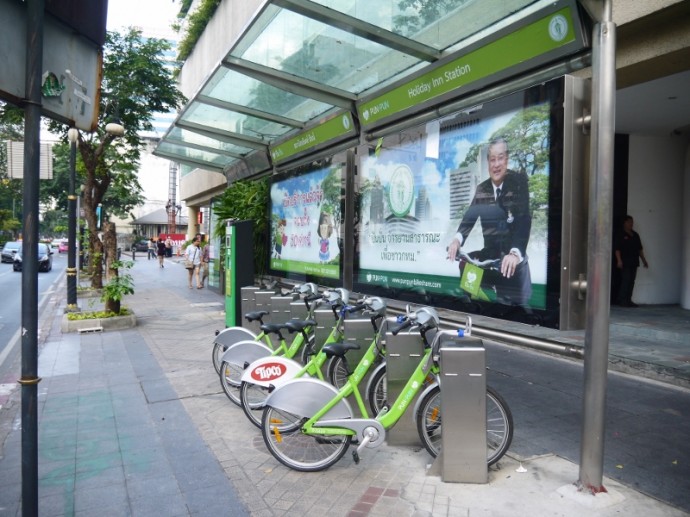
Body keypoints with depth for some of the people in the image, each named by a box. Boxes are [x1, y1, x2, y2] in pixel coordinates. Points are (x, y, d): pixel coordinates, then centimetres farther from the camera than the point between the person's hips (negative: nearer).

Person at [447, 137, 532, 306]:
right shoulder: (481, 189, 7)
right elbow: (469, 218, 0)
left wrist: (515, 252, -37)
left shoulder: (519, 181, -9)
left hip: (514, 256, -4)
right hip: (489, 255, 5)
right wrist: (457, 239, -23)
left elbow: (524, 219, -21)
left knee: (517, 301, -14)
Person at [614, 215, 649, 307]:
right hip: (625, 262, -7)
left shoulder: (635, 235, 17)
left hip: (634, 262, 7)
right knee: (626, 280, -11)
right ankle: (622, 300, -6)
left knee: (632, 281, 6)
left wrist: (644, 260, 18)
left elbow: (640, 249, 22)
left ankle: (628, 300, 11)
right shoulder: (621, 235, -3)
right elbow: (617, 248, -10)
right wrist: (619, 260, -19)